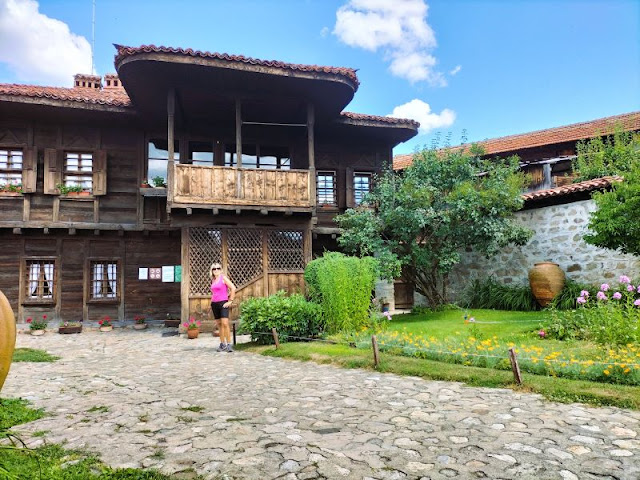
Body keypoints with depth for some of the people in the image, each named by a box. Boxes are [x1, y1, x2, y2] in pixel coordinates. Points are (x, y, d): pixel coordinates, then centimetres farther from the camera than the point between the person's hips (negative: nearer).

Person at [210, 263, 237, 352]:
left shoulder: (223, 278, -4)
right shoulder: (213, 280, 13)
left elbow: (233, 288, -11)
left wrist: (230, 301, -12)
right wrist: (212, 299, 16)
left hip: (223, 303, -6)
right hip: (214, 304, 6)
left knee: (225, 323, -15)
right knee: (219, 324, 8)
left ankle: (229, 344, -11)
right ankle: (222, 344, 14)